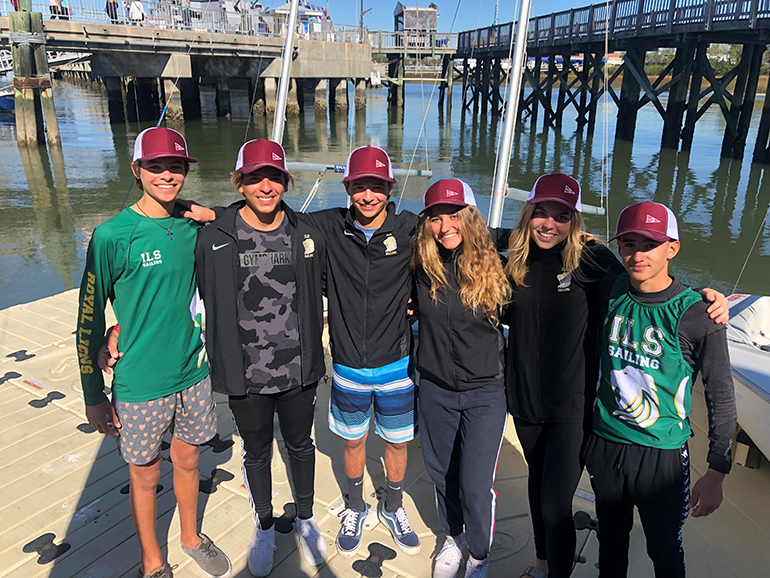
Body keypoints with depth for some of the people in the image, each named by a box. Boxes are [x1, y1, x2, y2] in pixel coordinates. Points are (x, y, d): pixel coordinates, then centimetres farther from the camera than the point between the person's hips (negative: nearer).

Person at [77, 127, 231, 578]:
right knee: (146, 475, 15)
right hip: (140, 384, -3)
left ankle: (191, 537, 46)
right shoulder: (113, 236, -15)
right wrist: (94, 396, -7)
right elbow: (90, 320, -10)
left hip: (193, 373, 4)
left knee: (188, 460, 21)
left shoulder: (194, 225, -2)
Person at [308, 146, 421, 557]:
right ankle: (355, 508, 46)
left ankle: (393, 508, 45)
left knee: (397, 441, 18)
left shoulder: (411, 229, -11)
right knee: (353, 441, 20)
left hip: (397, 365, 0)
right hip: (348, 366, 1)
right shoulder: (329, 227, -8)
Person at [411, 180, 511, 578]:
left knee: (476, 484, 2)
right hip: (435, 389, 3)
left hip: (484, 392, -3)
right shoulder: (422, 267, -7)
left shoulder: (493, 267, -13)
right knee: (441, 472, 19)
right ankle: (453, 537, 47)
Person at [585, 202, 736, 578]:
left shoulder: (696, 315, -16)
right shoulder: (609, 293, -6)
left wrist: (716, 475, -8)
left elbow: (721, 398, -10)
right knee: (610, 542, 22)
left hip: (662, 455, -3)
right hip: (604, 444, 4)